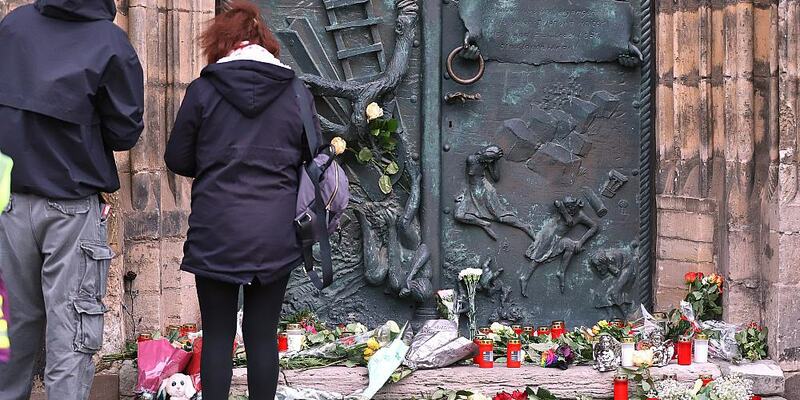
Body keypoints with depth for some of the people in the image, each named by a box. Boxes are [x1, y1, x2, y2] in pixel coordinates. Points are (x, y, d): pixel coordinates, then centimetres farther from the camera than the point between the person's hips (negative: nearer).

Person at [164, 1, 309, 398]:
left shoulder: (203, 90, -3)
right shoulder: (297, 94, 2)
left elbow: (177, 160, 4)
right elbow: (311, 159, 11)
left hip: (216, 233, -1)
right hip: (275, 235, 2)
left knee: (217, 333, 8)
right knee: (263, 334, 8)